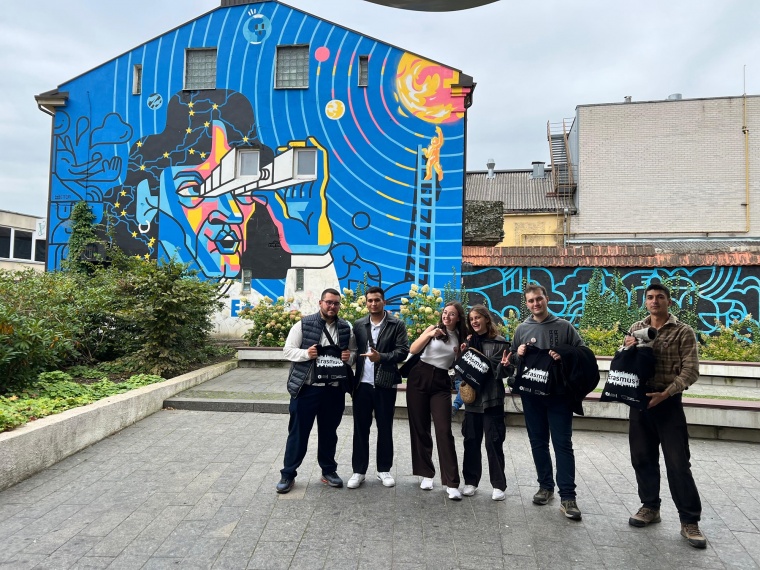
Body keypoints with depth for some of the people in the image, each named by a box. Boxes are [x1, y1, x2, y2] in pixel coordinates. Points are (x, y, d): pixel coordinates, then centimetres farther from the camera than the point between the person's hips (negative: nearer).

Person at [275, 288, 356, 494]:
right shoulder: (304, 324, -5)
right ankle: (288, 474, 21)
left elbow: (353, 351, 14)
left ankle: (329, 471, 32)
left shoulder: (346, 328, 5)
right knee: (298, 432, 7)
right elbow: (287, 350, -4)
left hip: (334, 389, 3)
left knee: (329, 432, 16)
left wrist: (349, 356, -9)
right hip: (306, 388, -3)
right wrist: (306, 353, -22)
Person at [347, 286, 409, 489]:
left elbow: (403, 351, -7)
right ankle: (358, 471, 19)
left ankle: (384, 469, 25)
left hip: (385, 384, -2)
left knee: (385, 428, 10)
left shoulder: (397, 325, -1)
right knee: (360, 428, 7)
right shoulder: (358, 325, 7)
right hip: (362, 384, 2)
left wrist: (381, 357, -21)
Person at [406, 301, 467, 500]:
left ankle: (452, 483, -4)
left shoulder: (461, 338, 8)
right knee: (420, 428, 5)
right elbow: (413, 350, -8)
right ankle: (426, 473, 20)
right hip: (419, 379, 0)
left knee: (444, 431, -8)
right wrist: (429, 334, -20)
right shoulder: (433, 329, 3)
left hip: (441, 383, 0)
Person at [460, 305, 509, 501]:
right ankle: (471, 481, 22)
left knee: (493, 442, 2)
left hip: (492, 398, -4)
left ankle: (499, 485, 14)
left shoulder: (499, 342, -4)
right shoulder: (468, 342, 9)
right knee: (471, 441, 9)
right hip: (472, 398, 4)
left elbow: (501, 371, -5)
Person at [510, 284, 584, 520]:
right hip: (531, 394, 3)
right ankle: (545, 486, 27)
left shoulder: (564, 326, 0)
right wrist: (519, 355, -9)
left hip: (559, 394, -3)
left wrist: (565, 356, -17)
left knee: (563, 444, -2)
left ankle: (567, 497, 2)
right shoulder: (522, 329, 7)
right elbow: (513, 362, 14)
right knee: (538, 443, 12)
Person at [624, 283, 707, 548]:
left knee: (678, 462, -1)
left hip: (668, 402, -4)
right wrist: (626, 348, -9)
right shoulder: (635, 329, 7)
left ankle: (689, 520, 11)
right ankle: (650, 507, 27)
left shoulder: (683, 332, -5)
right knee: (642, 457, 11)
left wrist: (665, 394, -21)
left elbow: (690, 371, -10)